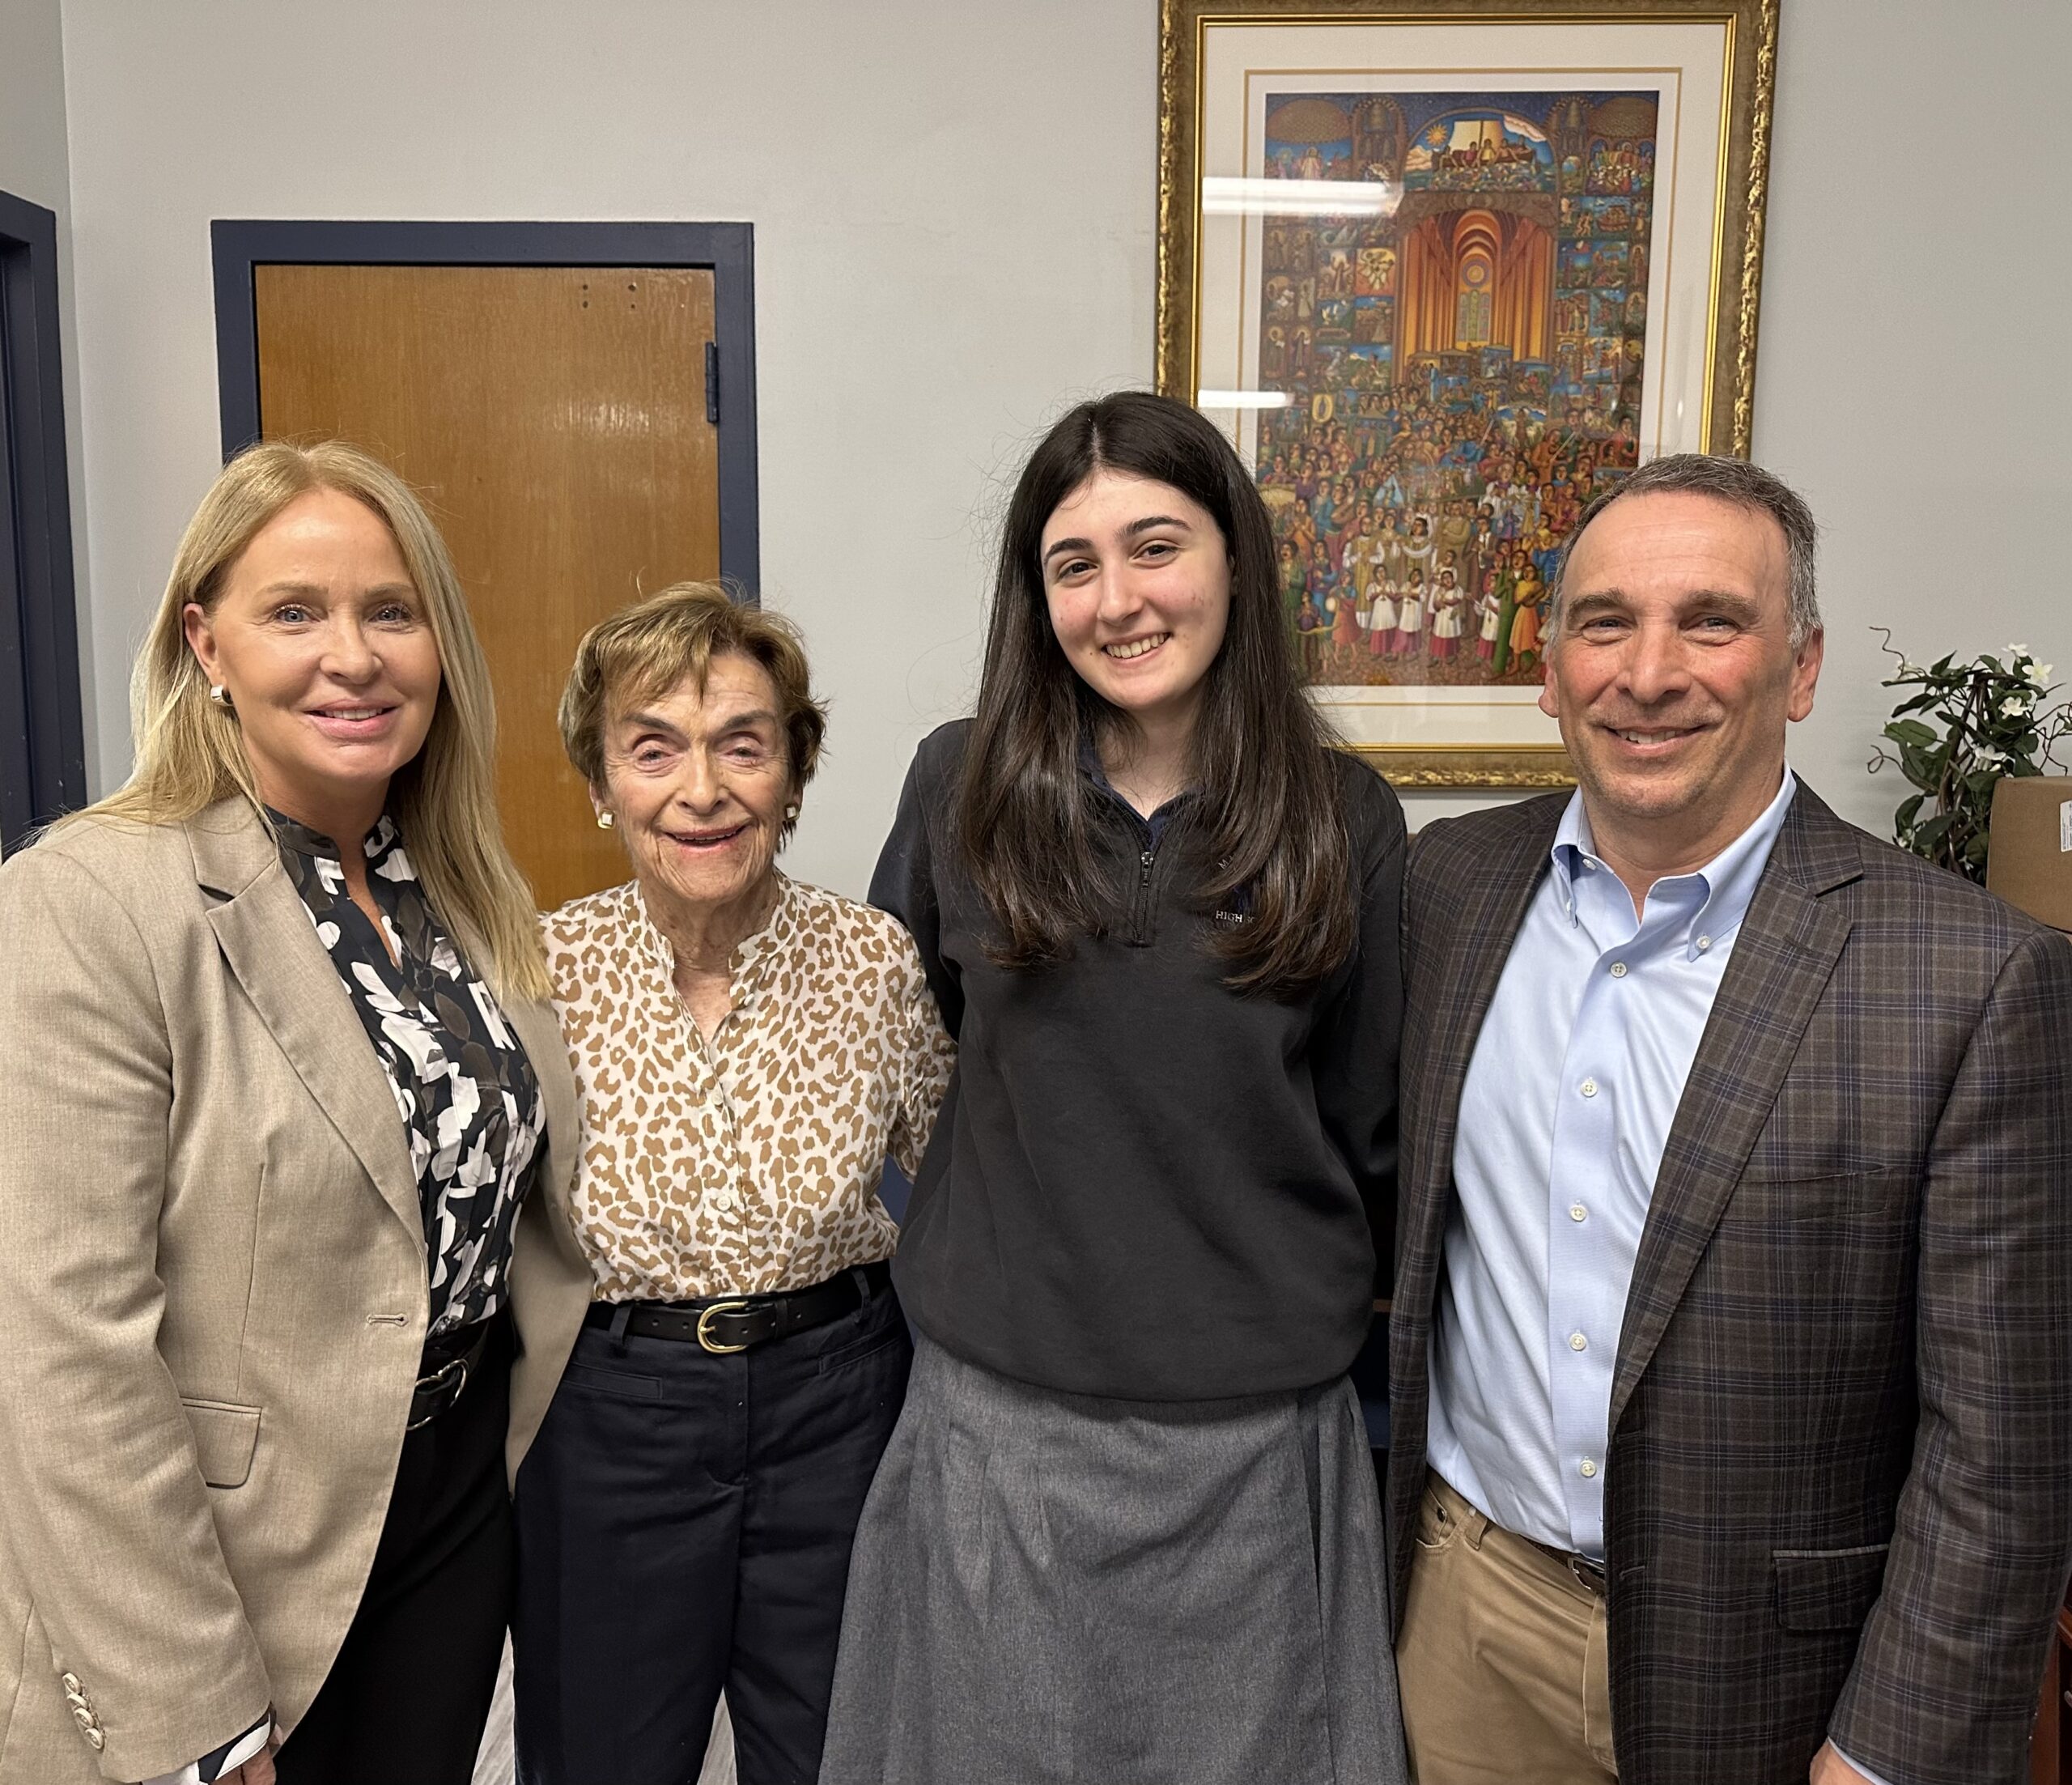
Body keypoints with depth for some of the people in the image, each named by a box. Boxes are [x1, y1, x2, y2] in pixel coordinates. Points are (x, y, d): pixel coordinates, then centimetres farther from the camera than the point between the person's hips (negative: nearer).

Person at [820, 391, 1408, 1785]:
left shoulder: (1343, 818, -5)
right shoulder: (962, 786, -4)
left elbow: (1369, 1131, 3)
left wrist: (1324, 1310, 8)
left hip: (1254, 1437, 0)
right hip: (999, 1416, 1)